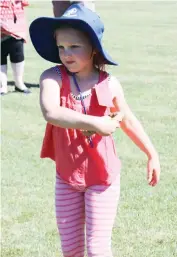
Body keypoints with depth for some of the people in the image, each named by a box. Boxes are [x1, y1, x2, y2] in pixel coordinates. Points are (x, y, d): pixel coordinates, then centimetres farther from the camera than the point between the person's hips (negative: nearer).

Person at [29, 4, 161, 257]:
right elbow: (50, 112, -36)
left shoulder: (109, 84, -9)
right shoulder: (53, 77, -15)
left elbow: (128, 121, 8)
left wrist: (152, 155, 13)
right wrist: (96, 124, -38)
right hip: (67, 177, 1)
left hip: (102, 177, -1)